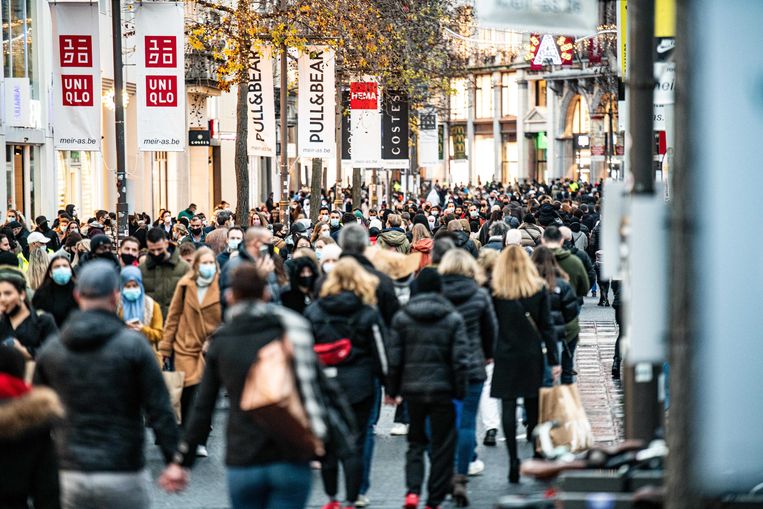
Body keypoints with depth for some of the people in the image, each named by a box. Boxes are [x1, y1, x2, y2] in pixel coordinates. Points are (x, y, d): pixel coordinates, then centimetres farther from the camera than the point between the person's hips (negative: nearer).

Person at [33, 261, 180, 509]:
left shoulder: (51, 349, 4)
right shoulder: (133, 344, -7)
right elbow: (159, 409, -8)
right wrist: (175, 460, -2)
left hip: (71, 475, 3)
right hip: (123, 475, -3)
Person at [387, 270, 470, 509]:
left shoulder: (401, 318, 0)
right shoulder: (453, 319, -4)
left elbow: (394, 358, 1)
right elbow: (460, 360, -8)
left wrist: (393, 390, 10)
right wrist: (460, 391, 0)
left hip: (412, 389, 2)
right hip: (443, 390, -2)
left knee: (415, 442, 14)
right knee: (442, 446, 8)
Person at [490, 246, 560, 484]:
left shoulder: (495, 291, -3)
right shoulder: (539, 289, 1)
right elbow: (546, 326, 2)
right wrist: (553, 360, 4)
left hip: (505, 355, -2)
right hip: (532, 355, 2)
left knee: (508, 408, 0)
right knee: (533, 407, 9)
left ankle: (513, 461, -6)